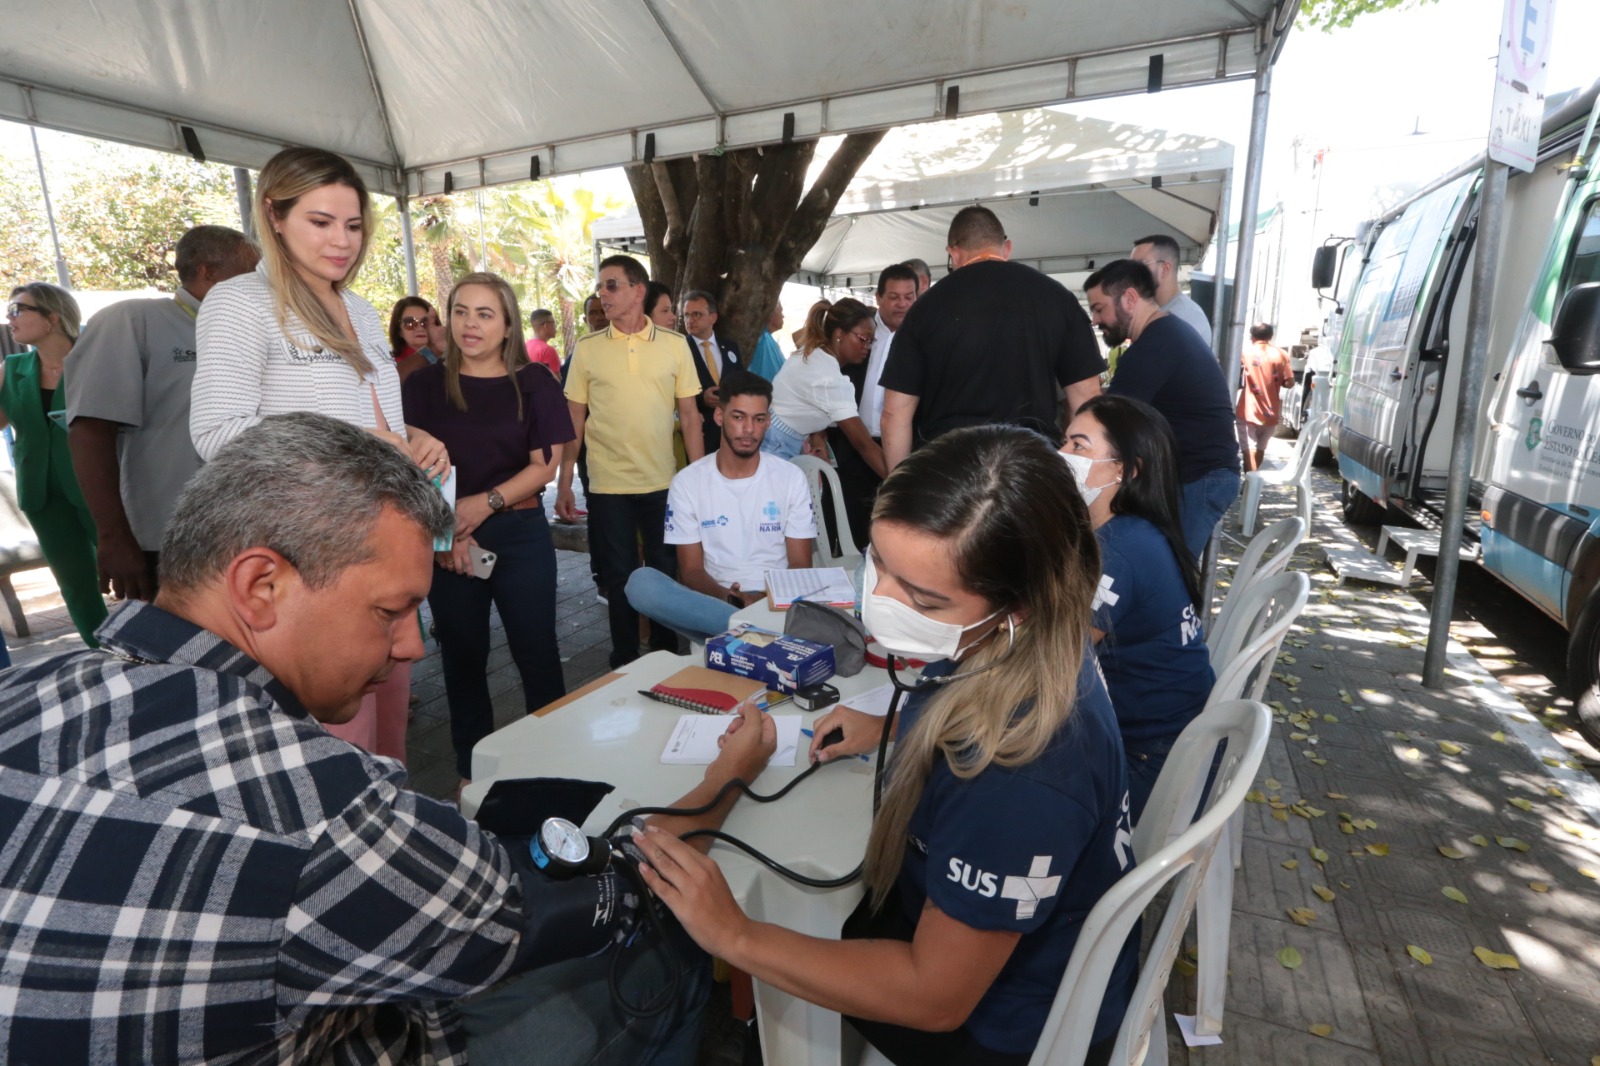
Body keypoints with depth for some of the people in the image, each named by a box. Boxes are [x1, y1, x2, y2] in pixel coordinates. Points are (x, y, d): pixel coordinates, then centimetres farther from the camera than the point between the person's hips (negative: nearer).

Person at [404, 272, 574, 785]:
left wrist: (485, 503, -16)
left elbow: (545, 464, -3)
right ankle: (471, 771, 27)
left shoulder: (533, 382, 2)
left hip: (521, 532, -1)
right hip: (448, 542, 1)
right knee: (463, 657, 11)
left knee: (536, 652, 3)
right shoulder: (424, 385, 4)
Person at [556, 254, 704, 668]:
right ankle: (625, 662, 25)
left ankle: (667, 658, 29)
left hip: (664, 483, 0)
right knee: (619, 578, 8)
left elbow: (689, 416, 4)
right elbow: (573, 421, 4)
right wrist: (563, 484, 1)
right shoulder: (587, 349, 2)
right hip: (608, 485, 0)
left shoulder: (675, 345, 1)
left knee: (666, 574, 11)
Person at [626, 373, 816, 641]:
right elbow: (691, 571, 1)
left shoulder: (791, 477, 4)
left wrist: (766, 599, -18)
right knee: (641, 582, -31)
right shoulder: (687, 482, 3)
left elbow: (800, 566, 3)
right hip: (713, 600, 2)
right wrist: (726, 597, -21)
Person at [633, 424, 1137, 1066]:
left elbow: (935, 996, -28)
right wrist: (892, 729, 4)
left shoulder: (1021, 775, -42)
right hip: (963, 900, 7)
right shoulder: (1017, 645, -17)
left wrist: (735, 935, -26)